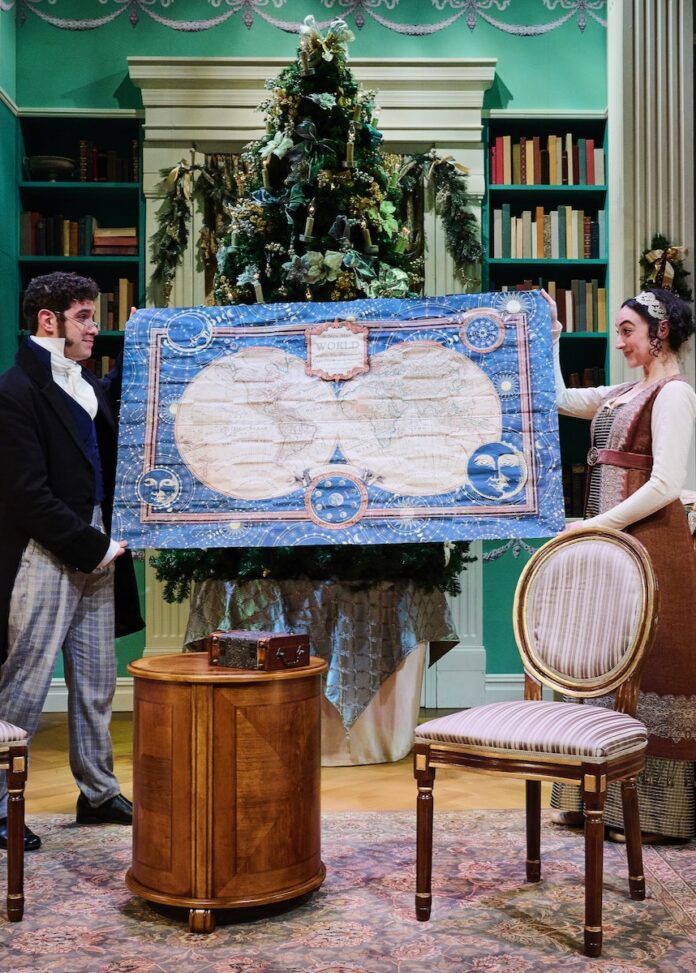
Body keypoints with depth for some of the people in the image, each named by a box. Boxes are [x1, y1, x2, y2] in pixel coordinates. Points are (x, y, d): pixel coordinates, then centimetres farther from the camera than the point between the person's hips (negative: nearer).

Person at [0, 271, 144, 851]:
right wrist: (94, 548, -15)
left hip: (94, 552, 8)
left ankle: (99, 792, 30)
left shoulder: (86, 385, 10)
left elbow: (115, 392, 36)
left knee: (97, 684, 16)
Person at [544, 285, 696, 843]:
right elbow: (558, 399, 26)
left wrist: (598, 524, -16)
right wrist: (550, 337, 22)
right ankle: (606, 801, 20)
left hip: (650, 544, -9)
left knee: (646, 671, -3)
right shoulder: (625, 394, 16)